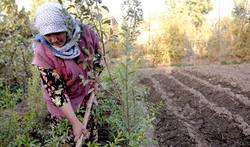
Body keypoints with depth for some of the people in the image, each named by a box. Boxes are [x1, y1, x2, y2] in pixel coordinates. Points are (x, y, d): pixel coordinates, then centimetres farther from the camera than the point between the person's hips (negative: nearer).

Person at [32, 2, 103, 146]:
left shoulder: (84, 31, -21)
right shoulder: (43, 53, -27)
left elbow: (97, 51, 2)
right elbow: (56, 91, -24)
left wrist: (95, 79, 2)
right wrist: (75, 122, -24)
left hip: (86, 93, 3)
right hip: (62, 101, -2)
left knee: (91, 134, 15)